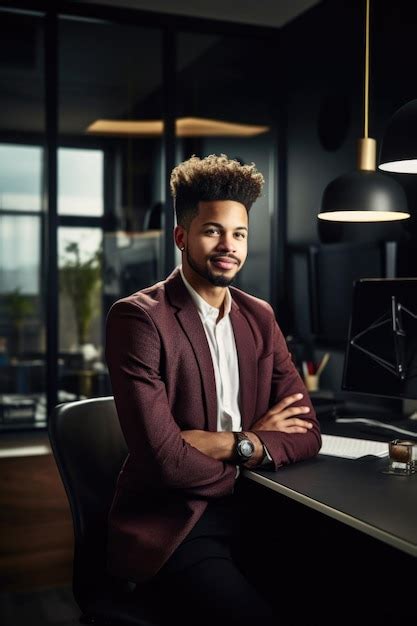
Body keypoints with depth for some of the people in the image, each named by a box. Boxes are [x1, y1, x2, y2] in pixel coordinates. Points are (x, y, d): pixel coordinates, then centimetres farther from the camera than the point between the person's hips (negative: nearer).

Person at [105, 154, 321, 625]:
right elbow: (165, 459, -18)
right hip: (170, 526, -5)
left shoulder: (260, 318, 10)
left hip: (247, 515, 6)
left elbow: (306, 433, 5)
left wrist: (230, 444, -12)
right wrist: (257, 440, -4)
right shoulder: (137, 317, -10)